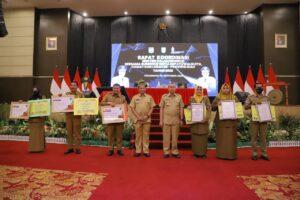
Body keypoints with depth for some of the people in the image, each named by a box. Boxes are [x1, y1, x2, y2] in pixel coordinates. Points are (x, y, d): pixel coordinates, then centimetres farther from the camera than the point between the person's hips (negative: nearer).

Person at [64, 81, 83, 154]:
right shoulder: (67, 94, 14)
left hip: (77, 115, -3)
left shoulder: (80, 94, 4)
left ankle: (77, 148, 8)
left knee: (77, 132, 0)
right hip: (68, 115, 3)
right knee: (69, 132, 7)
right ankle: (70, 148, 15)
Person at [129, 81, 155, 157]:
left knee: (146, 135, 5)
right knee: (138, 135, 6)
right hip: (137, 119, 0)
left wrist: (147, 116, -8)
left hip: (147, 119, 0)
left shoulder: (149, 97, 4)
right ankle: (138, 151, 15)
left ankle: (146, 151, 13)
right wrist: (138, 117, -9)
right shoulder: (135, 97, 3)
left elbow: (151, 108, 4)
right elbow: (132, 108, 0)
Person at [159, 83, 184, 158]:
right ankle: (166, 152, 13)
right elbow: (161, 109, 3)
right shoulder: (164, 96, 3)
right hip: (166, 120, -1)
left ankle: (175, 152, 17)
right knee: (166, 137, 4)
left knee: (175, 137, 7)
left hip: (176, 120, 1)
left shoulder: (179, 97, 5)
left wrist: (181, 119, 4)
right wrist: (161, 120, -1)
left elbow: (181, 109, 8)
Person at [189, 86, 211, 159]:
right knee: (195, 136, 2)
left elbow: (209, 108, -3)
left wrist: (206, 117, -16)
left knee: (203, 136, 0)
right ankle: (196, 152, 11)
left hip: (203, 120, -1)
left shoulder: (205, 98, 4)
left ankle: (203, 153, 8)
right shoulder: (192, 98, 8)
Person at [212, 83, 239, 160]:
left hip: (231, 121, 1)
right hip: (221, 121, -1)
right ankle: (221, 154, 10)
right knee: (221, 137, 2)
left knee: (231, 137, 2)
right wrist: (217, 105, -17)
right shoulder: (218, 98, 5)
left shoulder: (234, 97, 9)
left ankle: (231, 154, 11)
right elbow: (212, 107, 2)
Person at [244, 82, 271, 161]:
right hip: (254, 120, -2)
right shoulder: (250, 97, 4)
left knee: (263, 136, 5)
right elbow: (246, 107, -1)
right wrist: (252, 104, -17)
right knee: (254, 136, 1)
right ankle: (254, 153, 9)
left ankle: (264, 153, 13)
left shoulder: (266, 98, 13)